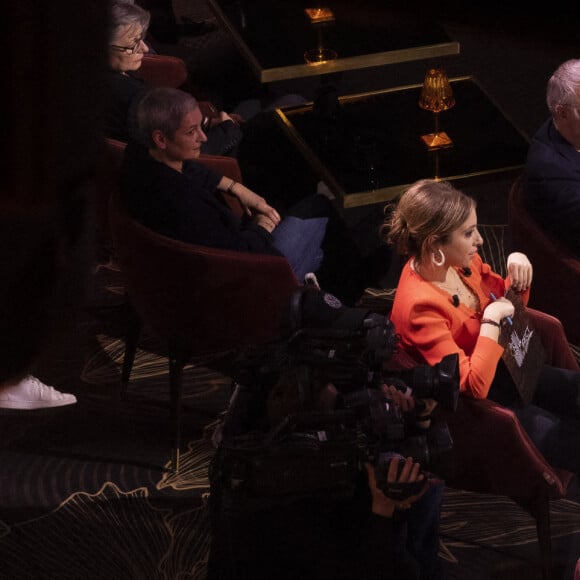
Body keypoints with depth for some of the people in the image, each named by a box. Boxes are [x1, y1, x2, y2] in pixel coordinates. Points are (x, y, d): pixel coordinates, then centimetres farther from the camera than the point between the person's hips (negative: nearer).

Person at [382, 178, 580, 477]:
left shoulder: (461, 261, -9)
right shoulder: (419, 306, -31)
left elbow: (509, 301, 12)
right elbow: (474, 386, -33)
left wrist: (518, 268, -9)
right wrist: (492, 320, -29)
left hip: (501, 369, 8)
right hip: (474, 403, -8)